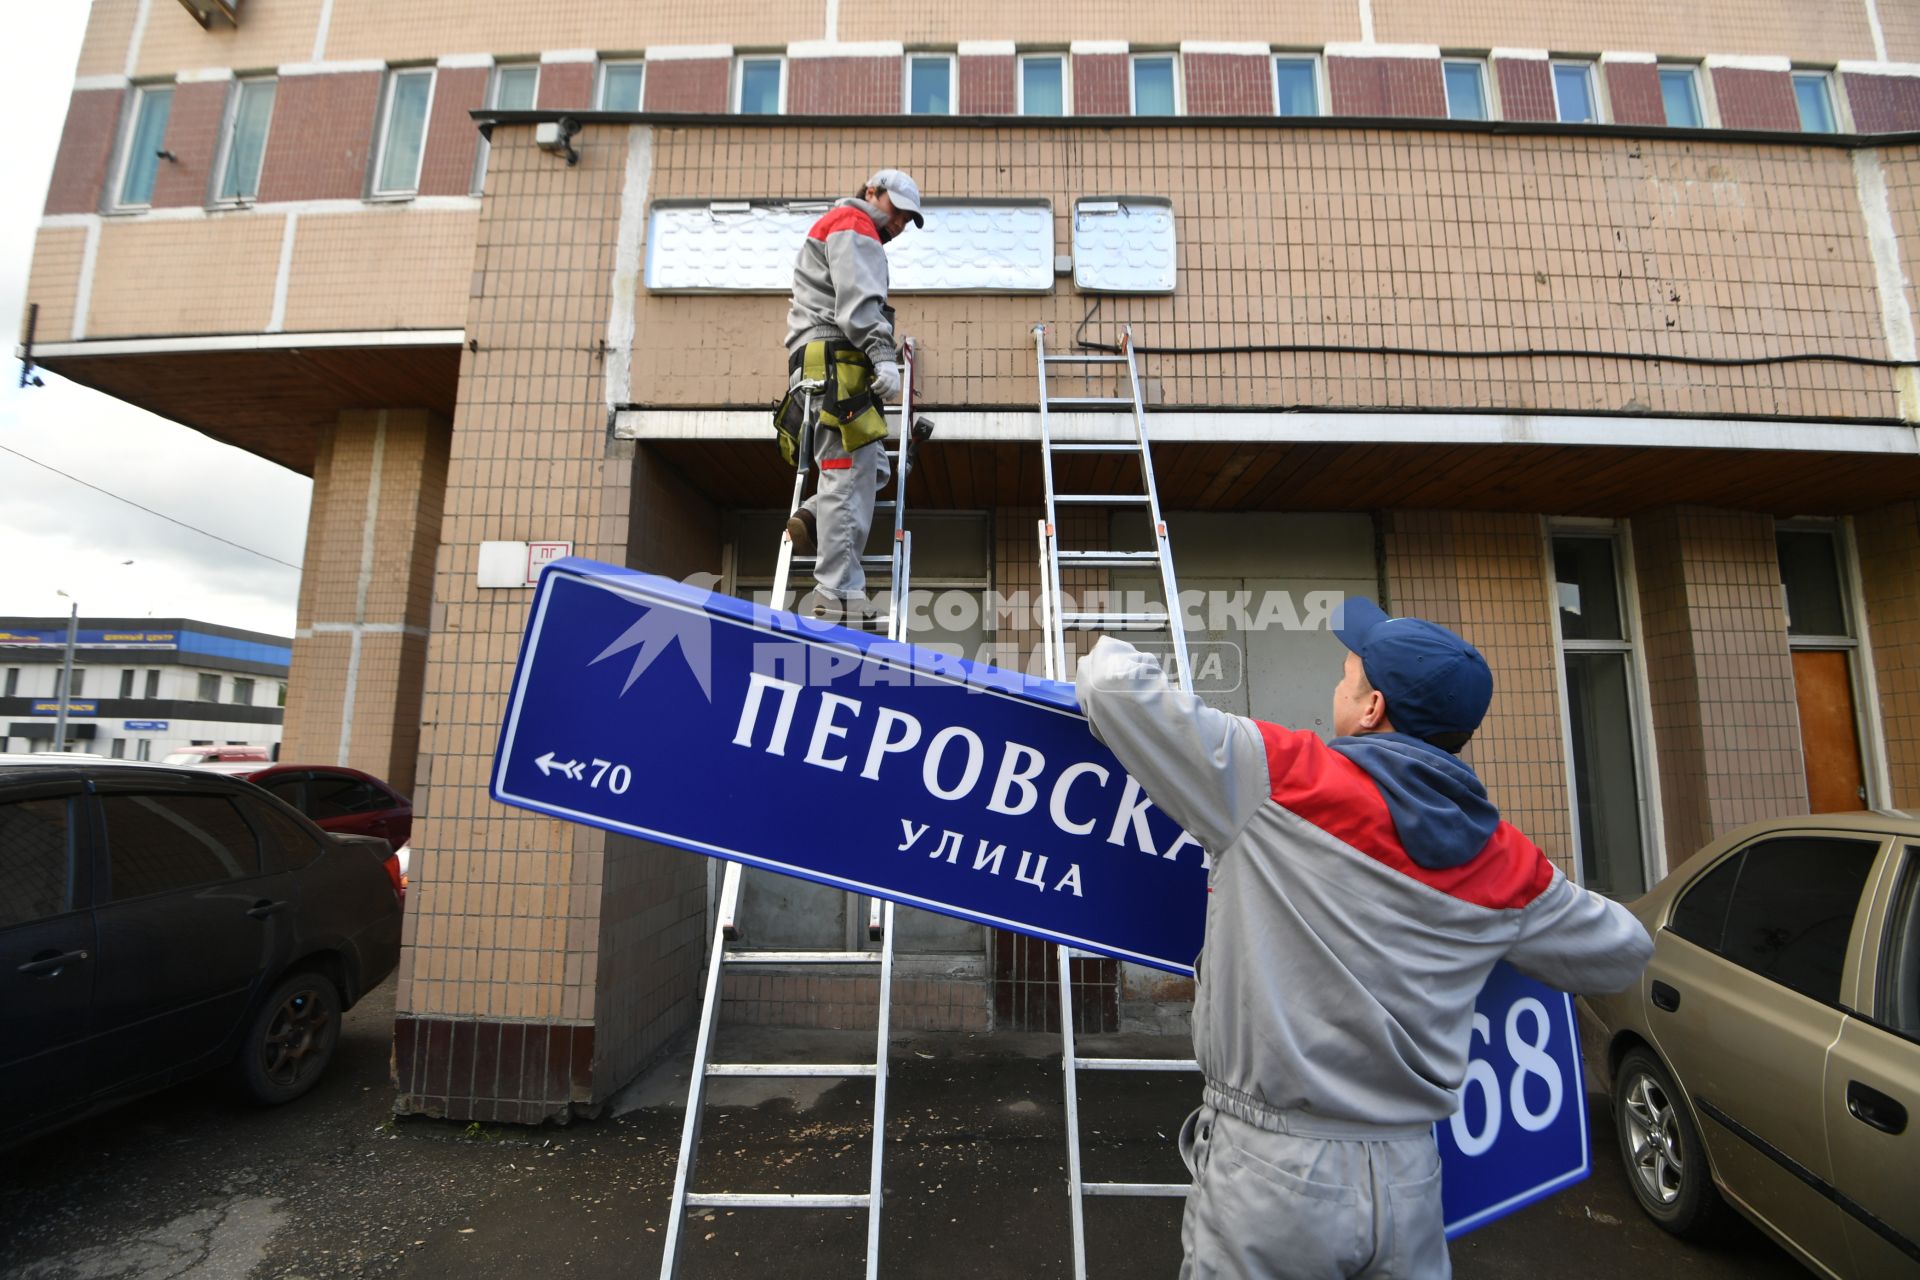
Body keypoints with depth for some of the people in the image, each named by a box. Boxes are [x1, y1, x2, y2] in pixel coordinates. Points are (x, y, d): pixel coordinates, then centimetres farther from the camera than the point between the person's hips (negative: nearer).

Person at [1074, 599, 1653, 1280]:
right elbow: (1621, 954, 17)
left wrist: (1109, 654, 4)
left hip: (1270, 1172, -4)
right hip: (1410, 1181, 5)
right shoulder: (1507, 865, -1)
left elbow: (1117, 686, -19)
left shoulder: (1284, 777, -18)